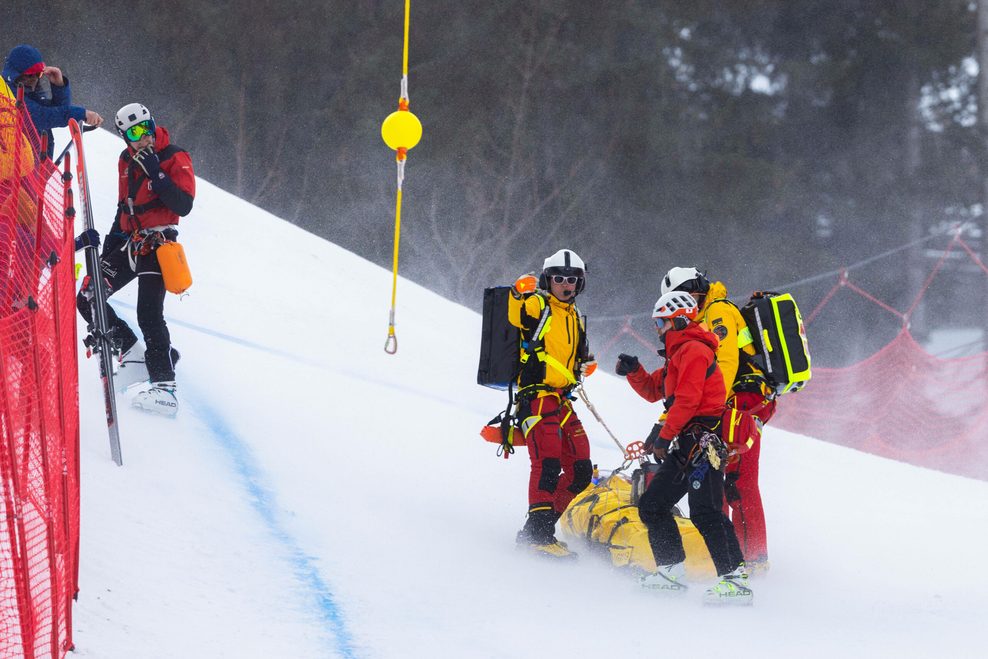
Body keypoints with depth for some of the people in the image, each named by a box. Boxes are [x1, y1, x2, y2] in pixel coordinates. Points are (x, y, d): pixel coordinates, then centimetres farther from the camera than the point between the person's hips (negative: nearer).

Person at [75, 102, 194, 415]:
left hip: (158, 245, -8)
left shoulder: (175, 158, -10)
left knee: (149, 315, -19)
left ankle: (163, 386, -23)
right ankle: (129, 351, 16)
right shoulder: (127, 160, 12)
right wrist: (111, 244, 21)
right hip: (131, 242, 8)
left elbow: (183, 206, -19)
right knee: (87, 299, 3)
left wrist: (156, 172, -23)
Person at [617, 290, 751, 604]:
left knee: (705, 512, -20)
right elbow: (653, 390, 30)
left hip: (703, 441, -11)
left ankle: (735, 579, -27)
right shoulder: (679, 354, 24)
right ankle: (672, 570, 19)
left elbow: (687, 399, -19)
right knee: (651, 505, 14)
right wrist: (634, 372, 12)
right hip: (685, 447, 11)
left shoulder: (693, 350, -10)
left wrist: (664, 436, -16)